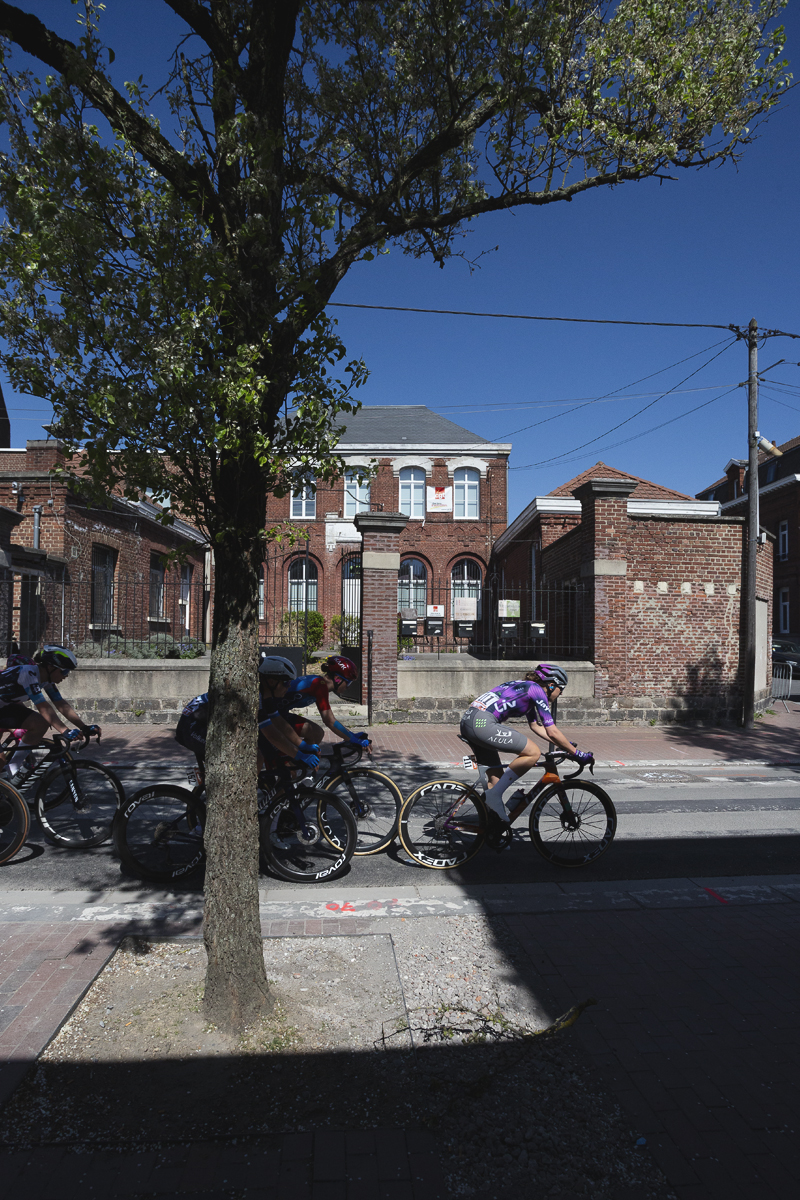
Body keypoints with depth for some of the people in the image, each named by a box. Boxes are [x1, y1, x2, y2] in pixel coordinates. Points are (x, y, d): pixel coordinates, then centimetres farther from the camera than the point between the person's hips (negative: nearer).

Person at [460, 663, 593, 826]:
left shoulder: (525, 687, 25)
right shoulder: (537, 690, -1)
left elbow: (536, 726, 34)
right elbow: (552, 732, -3)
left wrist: (565, 744, 35)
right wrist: (576, 753, 7)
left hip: (468, 721, 10)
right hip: (482, 723, -10)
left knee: (496, 776, 17)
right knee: (533, 752, -8)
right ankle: (494, 795, -6)